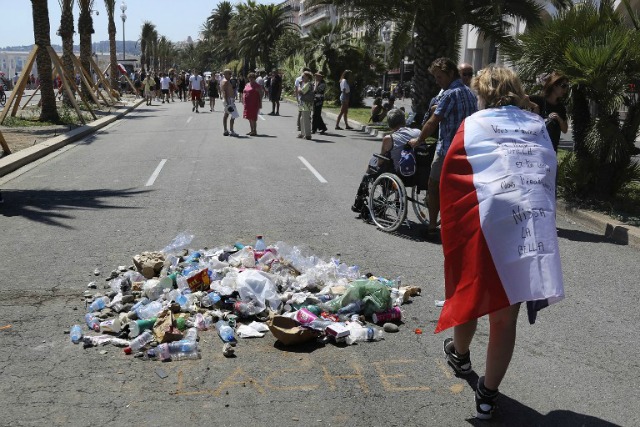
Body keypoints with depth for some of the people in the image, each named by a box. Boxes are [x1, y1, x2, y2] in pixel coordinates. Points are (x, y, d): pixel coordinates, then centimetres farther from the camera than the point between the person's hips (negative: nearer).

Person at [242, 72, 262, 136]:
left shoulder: (257, 86, -7)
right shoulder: (247, 85, 15)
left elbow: (260, 94, -10)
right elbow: (244, 92, 23)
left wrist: (260, 103, -16)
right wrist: (243, 101, 17)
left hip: (254, 104, -8)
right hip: (247, 104, 8)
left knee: (253, 117, -8)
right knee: (249, 117, 12)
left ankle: (254, 131, -4)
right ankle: (252, 130, 20)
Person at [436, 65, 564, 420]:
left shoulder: (474, 124, 5)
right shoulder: (538, 127, 16)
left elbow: (451, 175, 2)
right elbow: (548, 175, 15)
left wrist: (452, 228, 10)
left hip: (486, 223, -3)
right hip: (535, 228, 3)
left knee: (471, 294, 21)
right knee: (506, 316, 9)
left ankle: (460, 354, 46)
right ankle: (488, 395, 19)